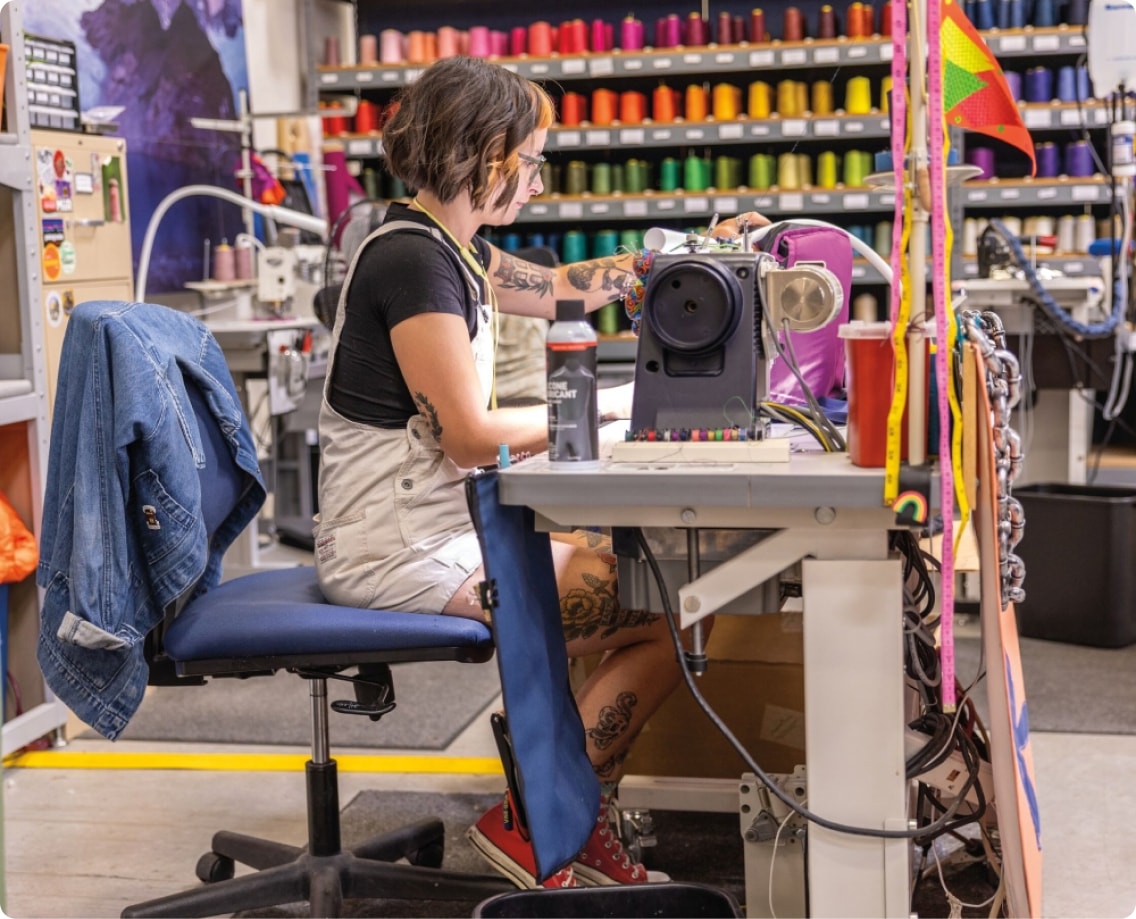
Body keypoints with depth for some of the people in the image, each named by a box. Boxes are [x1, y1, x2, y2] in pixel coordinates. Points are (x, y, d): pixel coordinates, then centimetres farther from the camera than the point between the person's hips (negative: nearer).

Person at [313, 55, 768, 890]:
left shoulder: (447, 247, 12)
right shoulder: (413, 260, -18)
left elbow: (559, 288, 29)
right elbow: (469, 437, -20)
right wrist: (607, 405, -11)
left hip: (440, 523, 10)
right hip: (403, 546, -10)